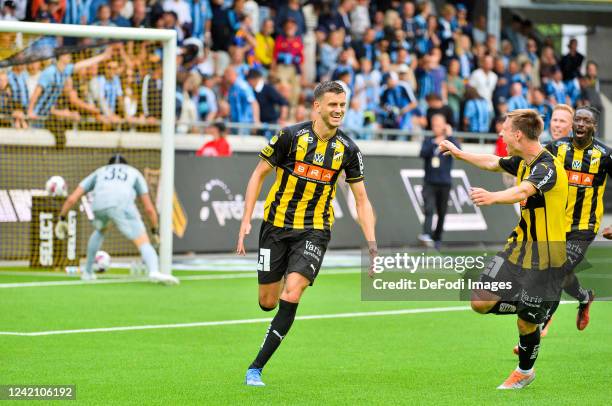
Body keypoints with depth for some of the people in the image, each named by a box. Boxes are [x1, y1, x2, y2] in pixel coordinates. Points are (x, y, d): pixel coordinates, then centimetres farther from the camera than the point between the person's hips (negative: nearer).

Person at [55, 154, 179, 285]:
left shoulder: (99, 172, 39)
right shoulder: (135, 173, 36)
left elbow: (72, 199, 31)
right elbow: (149, 208, 29)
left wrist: (62, 219, 43)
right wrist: (155, 231, 40)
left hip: (99, 206, 3)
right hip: (121, 205, -3)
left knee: (100, 230, 37)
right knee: (144, 243, -4)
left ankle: (88, 272, 41)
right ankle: (154, 272, -34)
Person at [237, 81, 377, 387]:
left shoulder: (347, 149, -3)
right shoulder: (291, 136, -10)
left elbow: (361, 199, 4)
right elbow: (259, 174, -1)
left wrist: (371, 244, -6)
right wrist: (246, 221, -7)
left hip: (314, 230, 0)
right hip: (276, 224, 0)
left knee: (291, 295, -19)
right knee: (268, 302, 5)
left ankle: (256, 368, -11)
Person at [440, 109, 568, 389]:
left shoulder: (547, 167, -25)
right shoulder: (522, 162, 4)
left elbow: (523, 191, -46)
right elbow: (493, 163, 25)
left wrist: (493, 197, -64)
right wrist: (458, 153, 34)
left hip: (544, 256, -8)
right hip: (518, 244, 8)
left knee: (526, 322, 3)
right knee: (481, 303, -2)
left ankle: (525, 371, 29)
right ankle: (530, 309, 23)